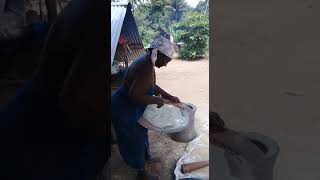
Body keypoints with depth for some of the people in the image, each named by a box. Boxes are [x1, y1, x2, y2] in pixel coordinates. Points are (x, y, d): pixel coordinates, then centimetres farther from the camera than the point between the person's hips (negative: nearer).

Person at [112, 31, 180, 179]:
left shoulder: (146, 62, 0)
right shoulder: (147, 68, -32)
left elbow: (152, 86, 11)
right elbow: (135, 96, -35)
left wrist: (169, 97, 10)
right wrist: (157, 100, -21)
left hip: (129, 107, 10)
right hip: (125, 110, -9)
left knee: (140, 133, 28)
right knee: (135, 140, 9)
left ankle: (145, 156, 53)